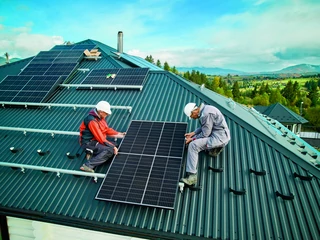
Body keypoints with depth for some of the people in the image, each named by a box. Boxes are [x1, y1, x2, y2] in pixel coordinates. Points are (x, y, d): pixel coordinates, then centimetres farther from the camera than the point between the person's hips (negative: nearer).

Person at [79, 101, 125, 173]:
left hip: (97, 141, 10)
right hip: (89, 143, -10)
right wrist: (112, 146, -23)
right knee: (109, 150, -28)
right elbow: (100, 138, -26)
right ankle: (88, 165, -30)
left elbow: (107, 129, 14)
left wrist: (120, 134, 6)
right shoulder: (92, 121, -24)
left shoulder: (100, 117, 5)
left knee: (116, 146, 0)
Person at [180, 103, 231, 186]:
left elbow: (205, 133, -18)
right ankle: (215, 147, 13)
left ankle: (192, 176, -26)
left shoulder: (206, 114, -21)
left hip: (219, 137, -11)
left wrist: (192, 138, -7)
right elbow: (204, 127, 20)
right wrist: (193, 133, 12)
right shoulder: (205, 109, 9)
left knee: (193, 145, -23)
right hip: (220, 135, 11)